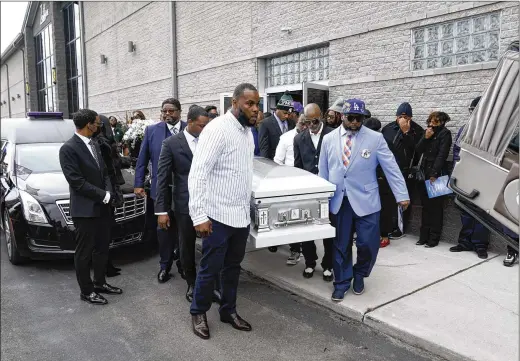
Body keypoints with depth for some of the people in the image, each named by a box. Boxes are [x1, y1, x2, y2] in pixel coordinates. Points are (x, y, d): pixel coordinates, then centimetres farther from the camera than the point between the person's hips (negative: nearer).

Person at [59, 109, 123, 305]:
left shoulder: (94, 144, 10)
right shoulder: (68, 148, -15)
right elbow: (77, 182, -20)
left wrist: (109, 193, -5)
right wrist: (104, 195, -16)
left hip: (102, 207, 8)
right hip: (85, 209, -8)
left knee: (102, 247, 17)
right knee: (84, 252, 6)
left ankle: (100, 283, 33)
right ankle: (86, 291, 20)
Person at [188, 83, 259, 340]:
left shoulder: (247, 131, 9)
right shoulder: (218, 129, -16)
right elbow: (197, 174, -20)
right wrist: (199, 215, -22)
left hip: (242, 215, 7)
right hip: (219, 216, -7)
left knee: (233, 266, 19)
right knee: (210, 269, 7)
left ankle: (228, 311, 36)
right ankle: (198, 313, 29)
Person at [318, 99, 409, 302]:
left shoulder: (375, 138, -2)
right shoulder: (328, 139, 4)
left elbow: (391, 168, -4)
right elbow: (323, 172, 8)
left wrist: (402, 195, -9)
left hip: (365, 201, -1)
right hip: (338, 201, 2)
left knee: (368, 244, 0)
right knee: (340, 245, 9)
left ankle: (359, 275, 30)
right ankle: (341, 283, 28)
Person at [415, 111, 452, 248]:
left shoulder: (445, 133, -4)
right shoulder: (428, 132, 15)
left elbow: (442, 155, -13)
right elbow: (418, 150, 8)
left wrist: (434, 173, -20)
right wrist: (425, 137, -7)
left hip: (436, 174, -6)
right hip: (424, 172, 6)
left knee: (435, 207, -2)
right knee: (426, 206, 8)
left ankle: (434, 238, 3)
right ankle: (424, 236, 14)